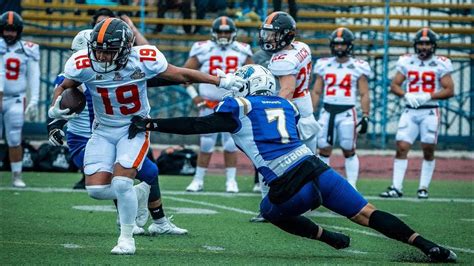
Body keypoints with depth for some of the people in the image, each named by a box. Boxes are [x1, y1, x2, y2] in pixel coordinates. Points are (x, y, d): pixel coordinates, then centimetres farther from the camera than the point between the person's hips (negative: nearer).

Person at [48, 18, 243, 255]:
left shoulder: (143, 60, -22)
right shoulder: (83, 65, -19)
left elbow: (181, 75, -6)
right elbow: (63, 88, 3)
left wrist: (220, 81, -2)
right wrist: (55, 109, -17)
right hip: (103, 131, 3)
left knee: (121, 182, -21)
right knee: (96, 188, -11)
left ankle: (126, 238, -1)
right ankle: (131, 196, 23)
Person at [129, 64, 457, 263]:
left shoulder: (239, 106, 6)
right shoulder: (287, 106, 22)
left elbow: (200, 125, 1)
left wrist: (152, 124, 5)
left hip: (290, 189, -4)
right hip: (317, 168, 4)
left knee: (271, 211, 29)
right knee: (368, 214, 6)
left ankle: (329, 237, 21)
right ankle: (429, 247, -4)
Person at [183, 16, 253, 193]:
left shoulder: (241, 52, 1)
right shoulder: (204, 50, -5)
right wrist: (193, 95, -6)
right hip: (209, 104, -1)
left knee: (231, 144, 2)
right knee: (206, 144, 1)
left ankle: (231, 181, 8)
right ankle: (198, 180, 9)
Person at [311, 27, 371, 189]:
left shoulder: (358, 67, 1)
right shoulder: (324, 65, 9)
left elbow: (364, 95, 0)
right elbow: (316, 92, 11)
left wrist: (365, 117, -7)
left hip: (347, 112, -3)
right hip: (327, 112, 3)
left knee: (349, 151, 1)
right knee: (324, 150, 3)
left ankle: (352, 186, 7)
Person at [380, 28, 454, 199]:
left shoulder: (441, 64, -1)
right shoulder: (406, 62, 6)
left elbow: (449, 90, -4)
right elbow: (394, 85, 8)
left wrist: (428, 96, -15)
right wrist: (406, 95, -12)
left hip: (430, 112, -2)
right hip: (410, 111, 2)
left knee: (428, 150, 1)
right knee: (401, 147, -6)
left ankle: (423, 188, 11)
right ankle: (396, 188, -6)